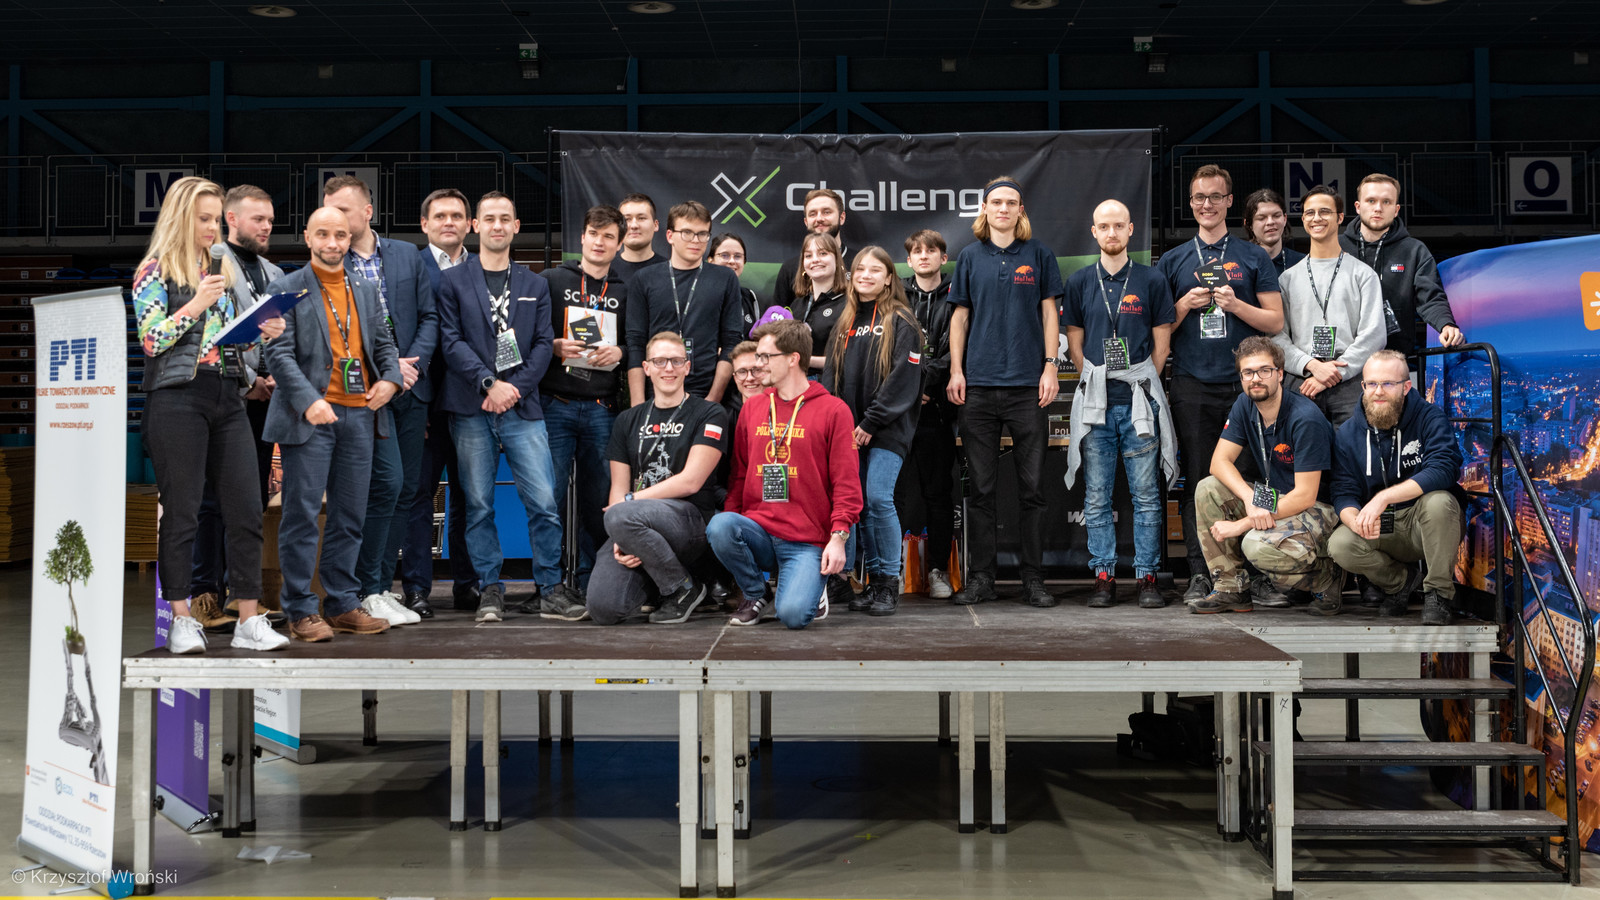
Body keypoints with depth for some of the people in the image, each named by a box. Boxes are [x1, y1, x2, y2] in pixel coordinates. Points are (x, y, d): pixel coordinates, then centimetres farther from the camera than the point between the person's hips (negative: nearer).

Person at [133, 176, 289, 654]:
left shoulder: (225, 269, 18)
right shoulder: (155, 272, 1)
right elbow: (151, 340, -8)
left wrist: (263, 333, 4)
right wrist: (196, 303, -15)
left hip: (227, 398, 5)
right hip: (178, 397, -5)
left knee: (246, 510, -1)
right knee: (181, 512, -2)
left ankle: (250, 621, 3)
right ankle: (182, 620, 6)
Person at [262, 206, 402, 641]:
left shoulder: (366, 289, 17)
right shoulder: (287, 288, 1)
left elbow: (383, 342, 19)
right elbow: (279, 353, -8)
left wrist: (390, 377, -2)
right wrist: (309, 400, -21)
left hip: (358, 413, 5)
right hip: (310, 415, -5)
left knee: (350, 515, 9)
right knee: (302, 514, -4)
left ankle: (343, 604, 17)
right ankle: (300, 610, 3)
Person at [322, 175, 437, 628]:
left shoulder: (407, 255, 10)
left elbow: (429, 316, 9)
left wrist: (413, 363, -6)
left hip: (411, 387, 5)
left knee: (407, 488, 6)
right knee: (387, 483, -13)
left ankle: (381, 586, 16)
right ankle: (371, 591, -1)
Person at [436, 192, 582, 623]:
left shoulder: (535, 285, 15)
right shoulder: (453, 281, 7)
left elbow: (544, 343, 8)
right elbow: (451, 340, -2)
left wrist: (515, 386, -6)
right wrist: (490, 382, -13)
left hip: (523, 409, 1)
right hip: (471, 410, -1)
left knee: (543, 502, -6)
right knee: (479, 506, 2)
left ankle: (551, 590, 3)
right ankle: (490, 591, 11)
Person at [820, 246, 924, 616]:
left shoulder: (901, 323, -1)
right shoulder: (845, 323, 18)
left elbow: (903, 378, -9)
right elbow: (831, 374, 17)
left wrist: (871, 423, -13)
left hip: (886, 429, -6)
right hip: (848, 429, 6)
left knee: (879, 498, -14)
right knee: (857, 501, 2)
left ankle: (889, 582, -4)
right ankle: (874, 579, 10)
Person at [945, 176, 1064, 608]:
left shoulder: (1038, 255, 6)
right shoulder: (970, 257, 10)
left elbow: (1049, 312, 7)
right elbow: (960, 316, 11)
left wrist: (1050, 366, -2)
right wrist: (956, 371, 3)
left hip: (1027, 383, -1)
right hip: (979, 384, 1)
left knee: (1032, 485, 1)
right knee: (981, 487, 4)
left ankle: (1034, 578, 9)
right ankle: (980, 577, 10)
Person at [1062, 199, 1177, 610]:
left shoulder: (1152, 281, 4)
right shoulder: (1079, 282, 8)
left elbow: (1161, 344, 7)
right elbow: (1075, 344, 12)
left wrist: (1141, 386, 4)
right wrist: (1097, 384, 6)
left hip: (1140, 402, -1)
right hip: (1095, 403, 1)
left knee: (1146, 494, 0)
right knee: (1096, 496, 3)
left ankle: (1147, 577, 6)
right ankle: (1104, 576, 10)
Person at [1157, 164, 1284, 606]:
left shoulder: (1254, 258, 11)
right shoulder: (1173, 261, 14)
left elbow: (1275, 321, 7)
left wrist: (1236, 305, -8)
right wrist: (1185, 305, -5)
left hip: (1244, 385, -1)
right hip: (1192, 387, 1)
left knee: (1248, 479, -3)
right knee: (1197, 482, -2)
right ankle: (1199, 573, 1)